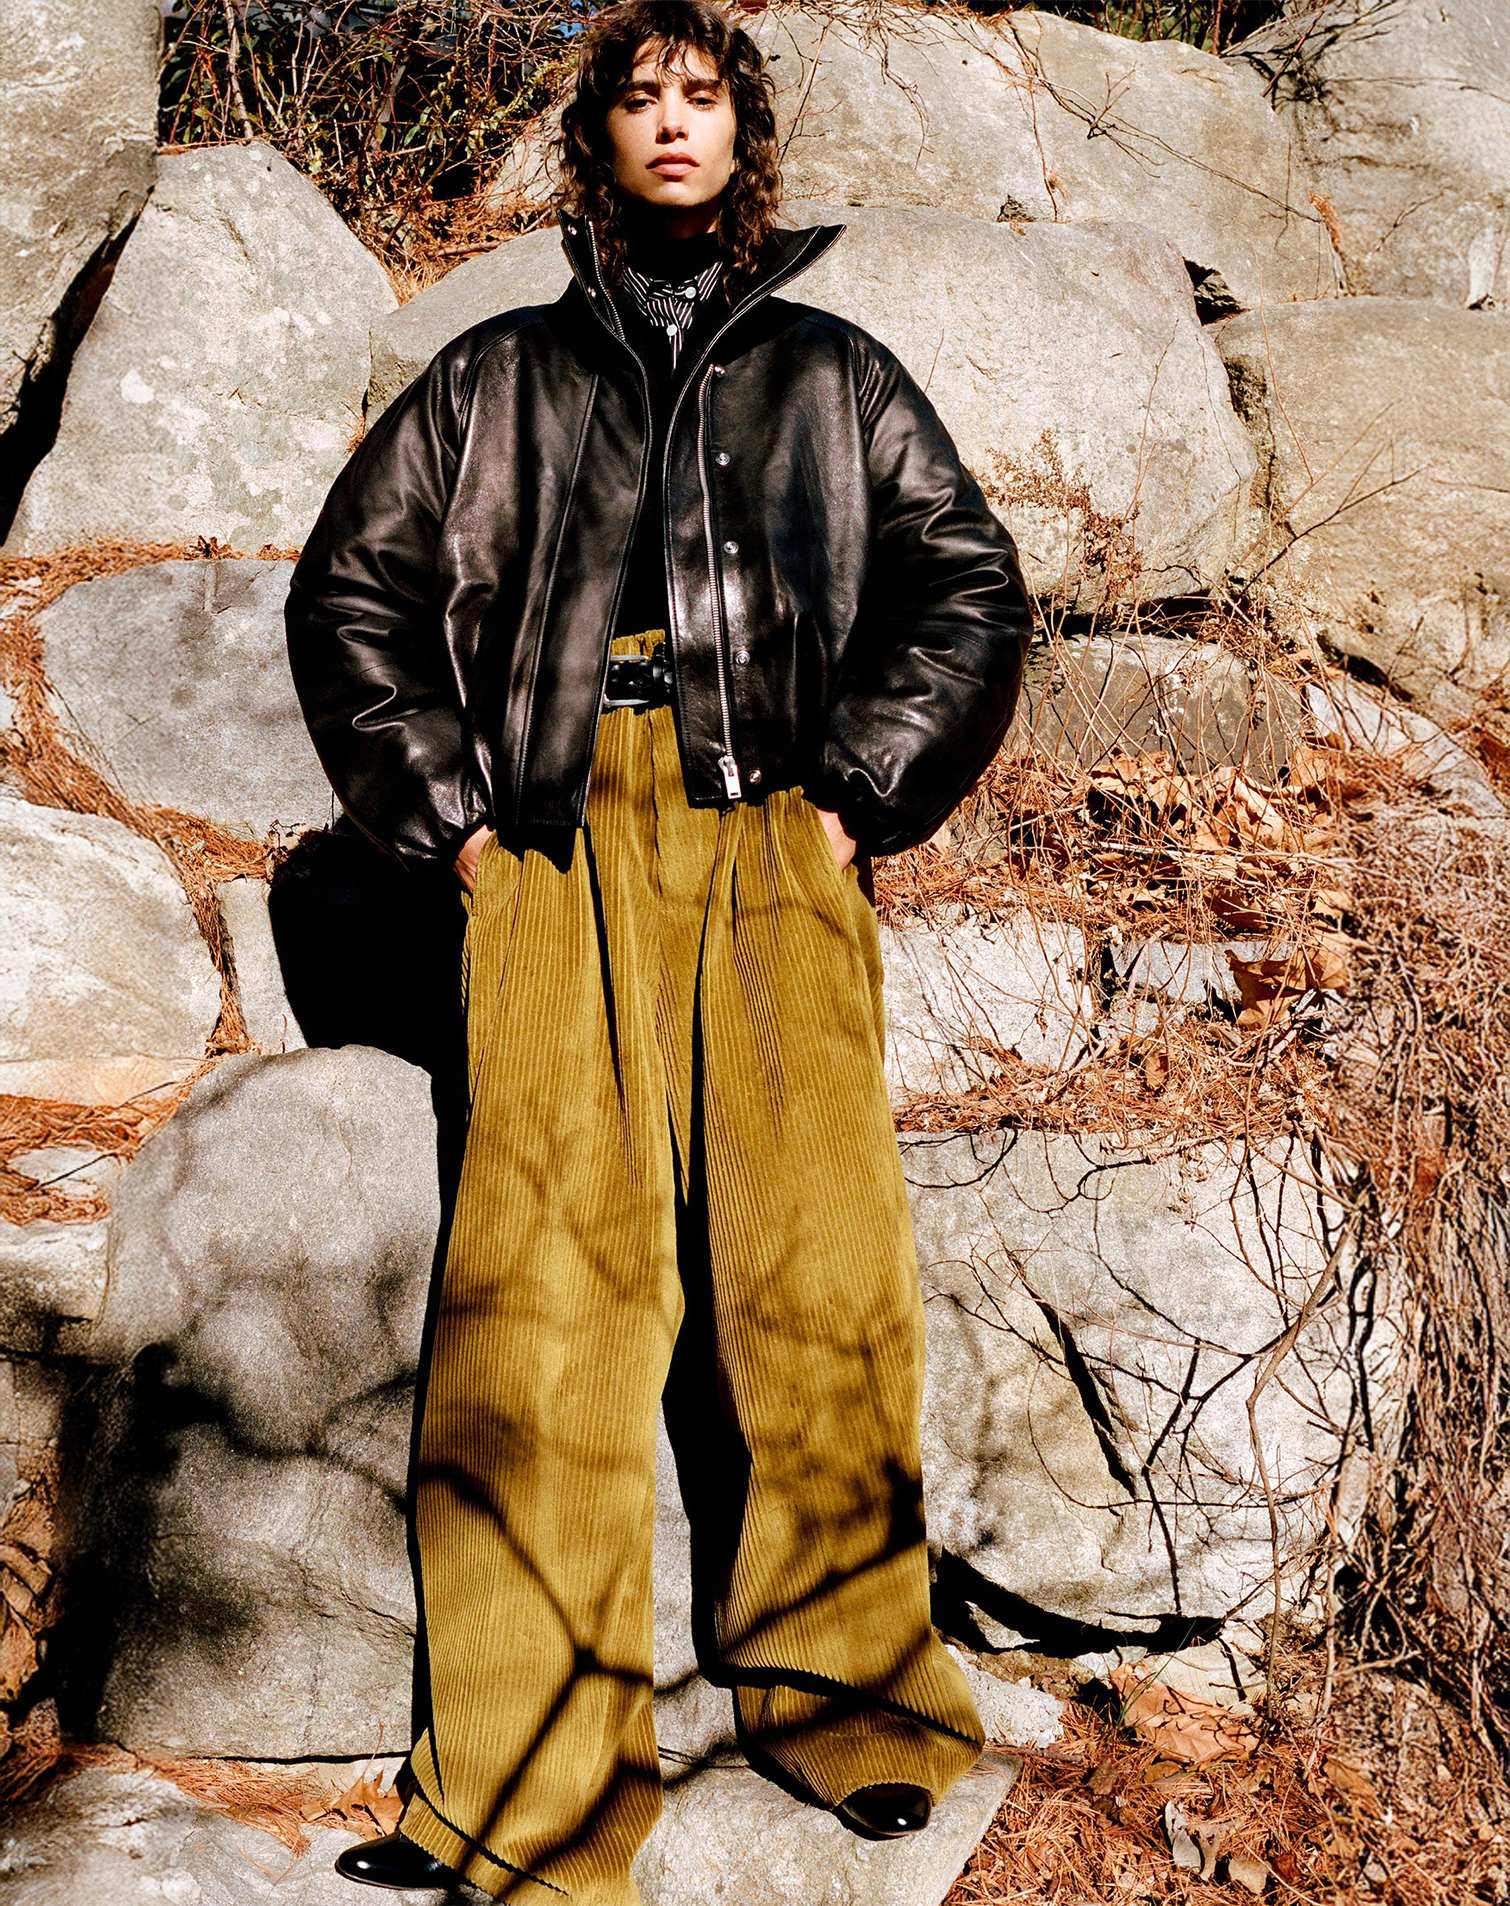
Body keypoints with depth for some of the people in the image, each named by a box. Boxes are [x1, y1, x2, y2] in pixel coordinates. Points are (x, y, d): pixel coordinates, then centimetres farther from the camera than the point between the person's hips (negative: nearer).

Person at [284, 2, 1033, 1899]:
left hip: (777, 849, 1)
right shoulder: (498, 376, 19)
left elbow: (970, 586, 17)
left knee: (823, 1270, -7)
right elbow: (350, 588, 17)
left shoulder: (835, 375, 20)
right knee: (543, 1279, -9)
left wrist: (864, 794, 6)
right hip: (561, 851, -1)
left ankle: (834, 1693, 11)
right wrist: (448, 807, 7)